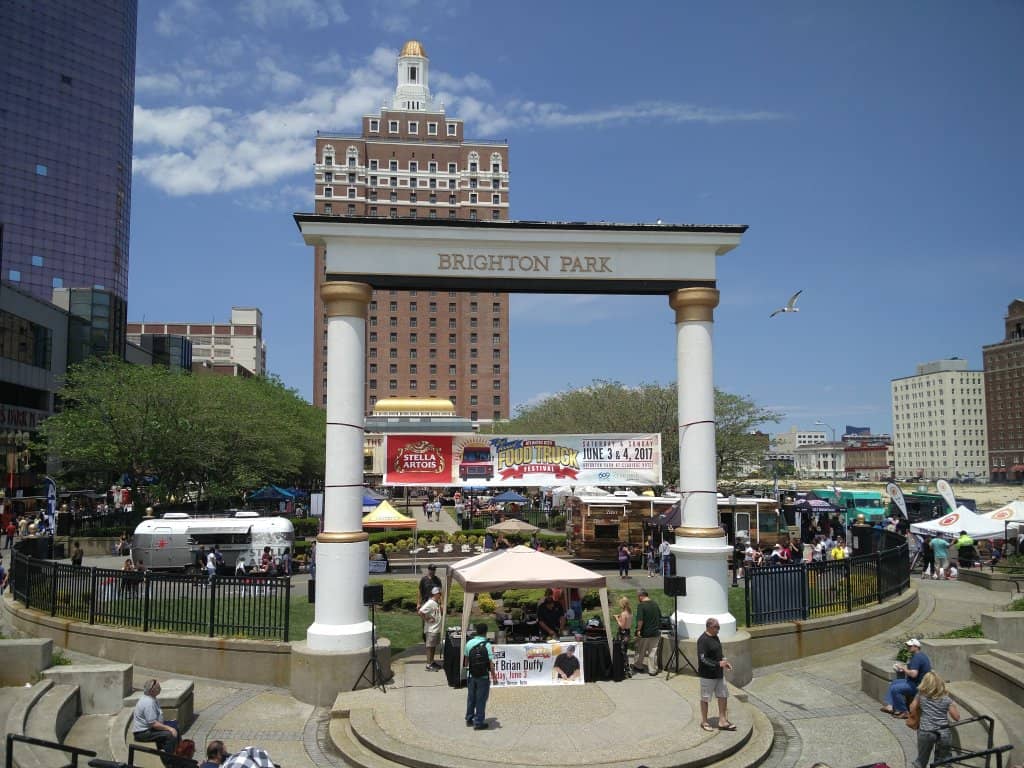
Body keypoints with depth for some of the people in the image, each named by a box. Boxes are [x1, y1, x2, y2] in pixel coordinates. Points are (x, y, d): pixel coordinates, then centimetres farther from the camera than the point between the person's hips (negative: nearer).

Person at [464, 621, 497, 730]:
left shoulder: (469, 643, -3)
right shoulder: (487, 645, -16)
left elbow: (466, 659, 9)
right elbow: (491, 662, -16)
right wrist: (494, 676, -8)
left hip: (471, 675, 4)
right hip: (483, 676, -4)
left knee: (471, 698, 18)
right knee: (481, 699, 5)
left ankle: (469, 719, 31)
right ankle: (479, 722, 10)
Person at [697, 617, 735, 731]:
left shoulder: (715, 637, 8)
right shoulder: (703, 640, -21)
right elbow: (703, 659, -24)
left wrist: (725, 661, 4)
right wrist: (718, 664, -26)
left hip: (719, 674, 9)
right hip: (707, 675, -9)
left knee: (723, 696, 12)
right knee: (705, 698, 6)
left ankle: (722, 721, 23)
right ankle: (704, 722, 20)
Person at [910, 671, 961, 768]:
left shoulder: (921, 695, 4)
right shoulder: (946, 699, 2)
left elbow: (912, 708, 11)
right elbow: (957, 717, 6)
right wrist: (955, 705, 22)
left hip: (926, 732, 0)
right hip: (943, 732, 0)